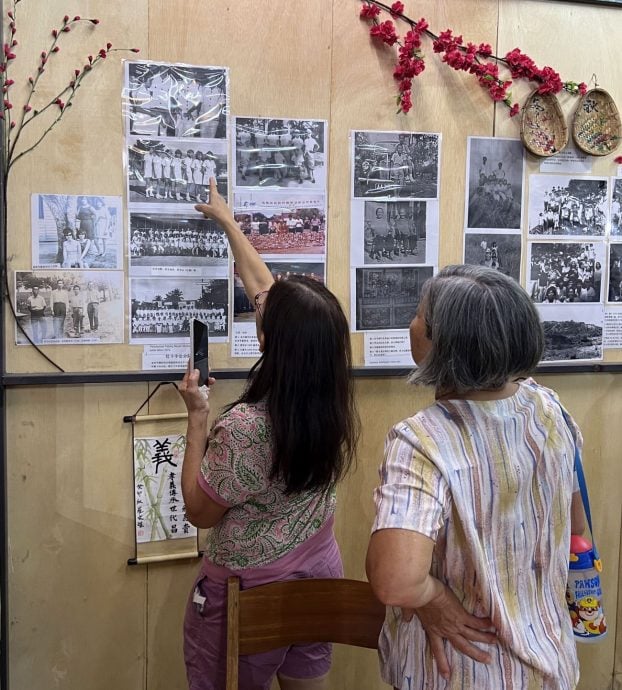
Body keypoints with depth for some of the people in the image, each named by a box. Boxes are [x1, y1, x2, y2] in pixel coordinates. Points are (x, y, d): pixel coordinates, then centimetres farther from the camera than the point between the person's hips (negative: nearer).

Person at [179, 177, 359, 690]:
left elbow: (199, 511, -13)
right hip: (320, 574, 6)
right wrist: (227, 220, 11)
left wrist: (198, 417, -13)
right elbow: (261, 286, -1)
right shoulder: (332, 401, -11)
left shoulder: (242, 428, -31)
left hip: (249, 589, -6)